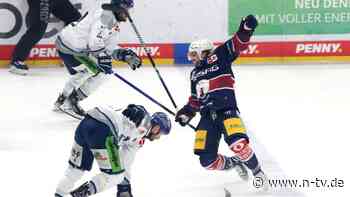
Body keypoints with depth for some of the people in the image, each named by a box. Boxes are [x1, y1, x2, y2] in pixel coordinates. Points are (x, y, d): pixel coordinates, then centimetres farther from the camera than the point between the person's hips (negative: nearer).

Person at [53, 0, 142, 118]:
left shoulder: (114, 23, 12)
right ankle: (70, 103, 1)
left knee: (83, 72, 33)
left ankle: (62, 100, 52)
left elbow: (110, 47, 9)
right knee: (100, 72, -7)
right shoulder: (105, 14, -21)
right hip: (70, 49, -11)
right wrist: (103, 58, -29)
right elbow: (94, 41, -30)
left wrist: (126, 55, -3)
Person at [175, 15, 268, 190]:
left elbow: (237, 44, -6)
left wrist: (245, 29, -23)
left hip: (226, 109, -6)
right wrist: (187, 112, 13)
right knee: (207, 160, -4)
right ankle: (233, 164, 23)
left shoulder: (218, 57, 5)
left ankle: (258, 173, -8)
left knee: (238, 144, -30)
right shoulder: (194, 74, 25)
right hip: (207, 116, 7)